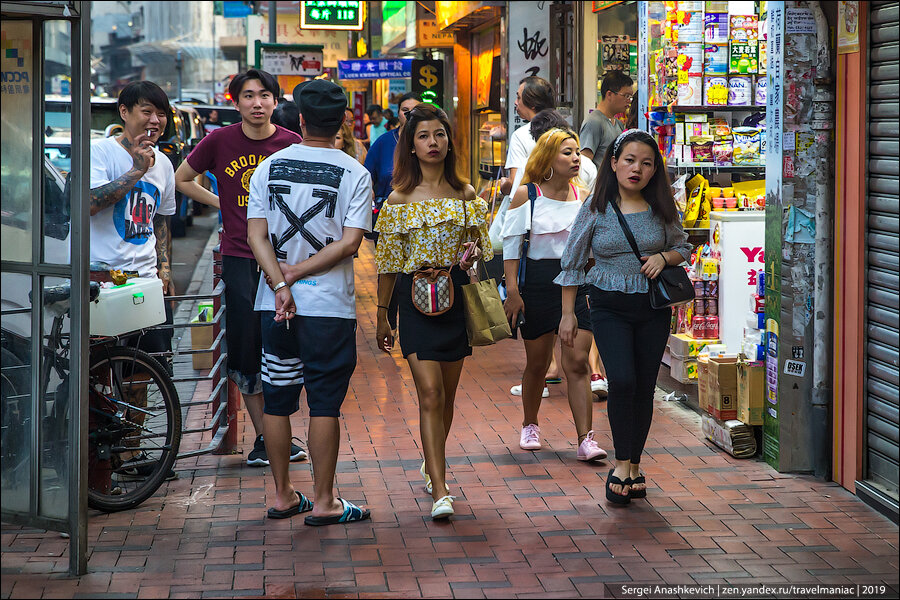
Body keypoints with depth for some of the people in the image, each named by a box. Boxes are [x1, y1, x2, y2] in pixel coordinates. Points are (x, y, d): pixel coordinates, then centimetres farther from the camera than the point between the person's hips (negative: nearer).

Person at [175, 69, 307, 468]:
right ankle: (262, 438, 10)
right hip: (238, 257, 0)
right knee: (246, 349, 0)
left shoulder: (292, 144, 1)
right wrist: (221, 204, 6)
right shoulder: (220, 141, 1)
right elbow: (182, 179, 15)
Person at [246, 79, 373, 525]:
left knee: (277, 400, 11)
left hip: (275, 303, 3)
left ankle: (283, 495, 19)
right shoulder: (354, 174, -4)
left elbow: (256, 235, -4)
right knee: (324, 403, 2)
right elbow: (350, 242, -12)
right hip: (329, 305, -3)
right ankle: (324, 502, 6)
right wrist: (296, 272, -8)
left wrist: (281, 285, -10)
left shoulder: (269, 167, 3)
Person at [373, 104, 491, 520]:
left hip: (457, 296, 3)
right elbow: (388, 262, 4)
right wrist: (382, 315, 5)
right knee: (430, 395, -11)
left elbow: (482, 247, 16)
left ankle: (433, 464, 35)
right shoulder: (399, 200, 0)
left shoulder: (466, 195, 6)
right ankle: (440, 490, -13)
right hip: (416, 300, -3)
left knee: (446, 395, 12)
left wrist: (473, 252, -9)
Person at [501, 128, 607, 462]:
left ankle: (585, 440, -9)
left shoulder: (583, 197, 7)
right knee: (537, 362, 10)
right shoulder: (526, 196, -2)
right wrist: (512, 290, -8)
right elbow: (511, 244, -2)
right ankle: (530, 426, 32)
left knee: (577, 363, -7)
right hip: (539, 281, -2)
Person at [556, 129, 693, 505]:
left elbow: (683, 248, 16)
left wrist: (664, 257, -7)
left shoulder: (661, 209, 3)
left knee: (644, 388, 4)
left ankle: (634, 465, 19)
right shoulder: (596, 209, -4)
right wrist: (568, 313, 1)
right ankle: (622, 462, -5)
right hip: (609, 306, -3)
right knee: (622, 380, -19)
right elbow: (572, 262, 2)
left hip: (653, 307, 3)